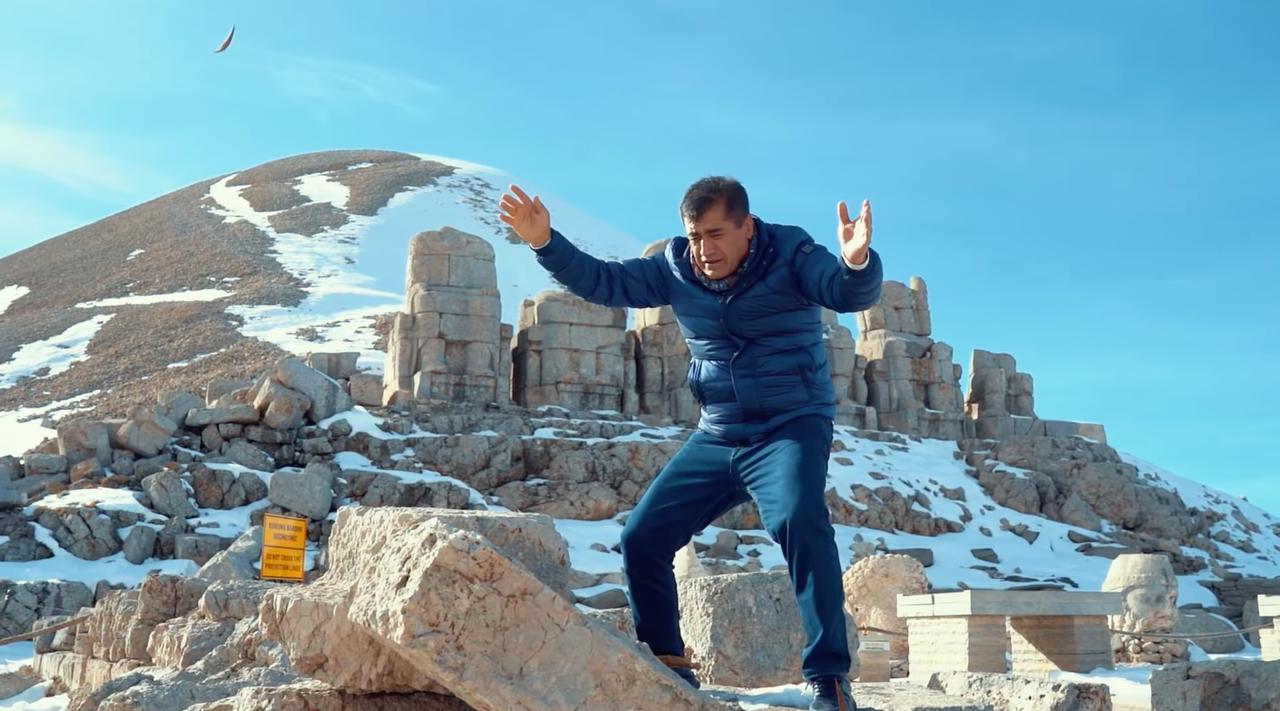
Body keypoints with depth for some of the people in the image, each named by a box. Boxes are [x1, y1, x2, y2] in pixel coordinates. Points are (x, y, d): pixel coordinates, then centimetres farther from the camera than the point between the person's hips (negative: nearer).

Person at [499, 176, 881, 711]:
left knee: (799, 522, -33)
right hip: (715, 439, 6)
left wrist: (856, 263, -50)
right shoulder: (675, 270, 2)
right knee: (642, 539, 1)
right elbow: (600, 282, 3)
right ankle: (666, 667, 19)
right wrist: (545, 243, -13)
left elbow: (853, 295, -26)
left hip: (792, 428, -6)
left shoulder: (791, 255, -11)